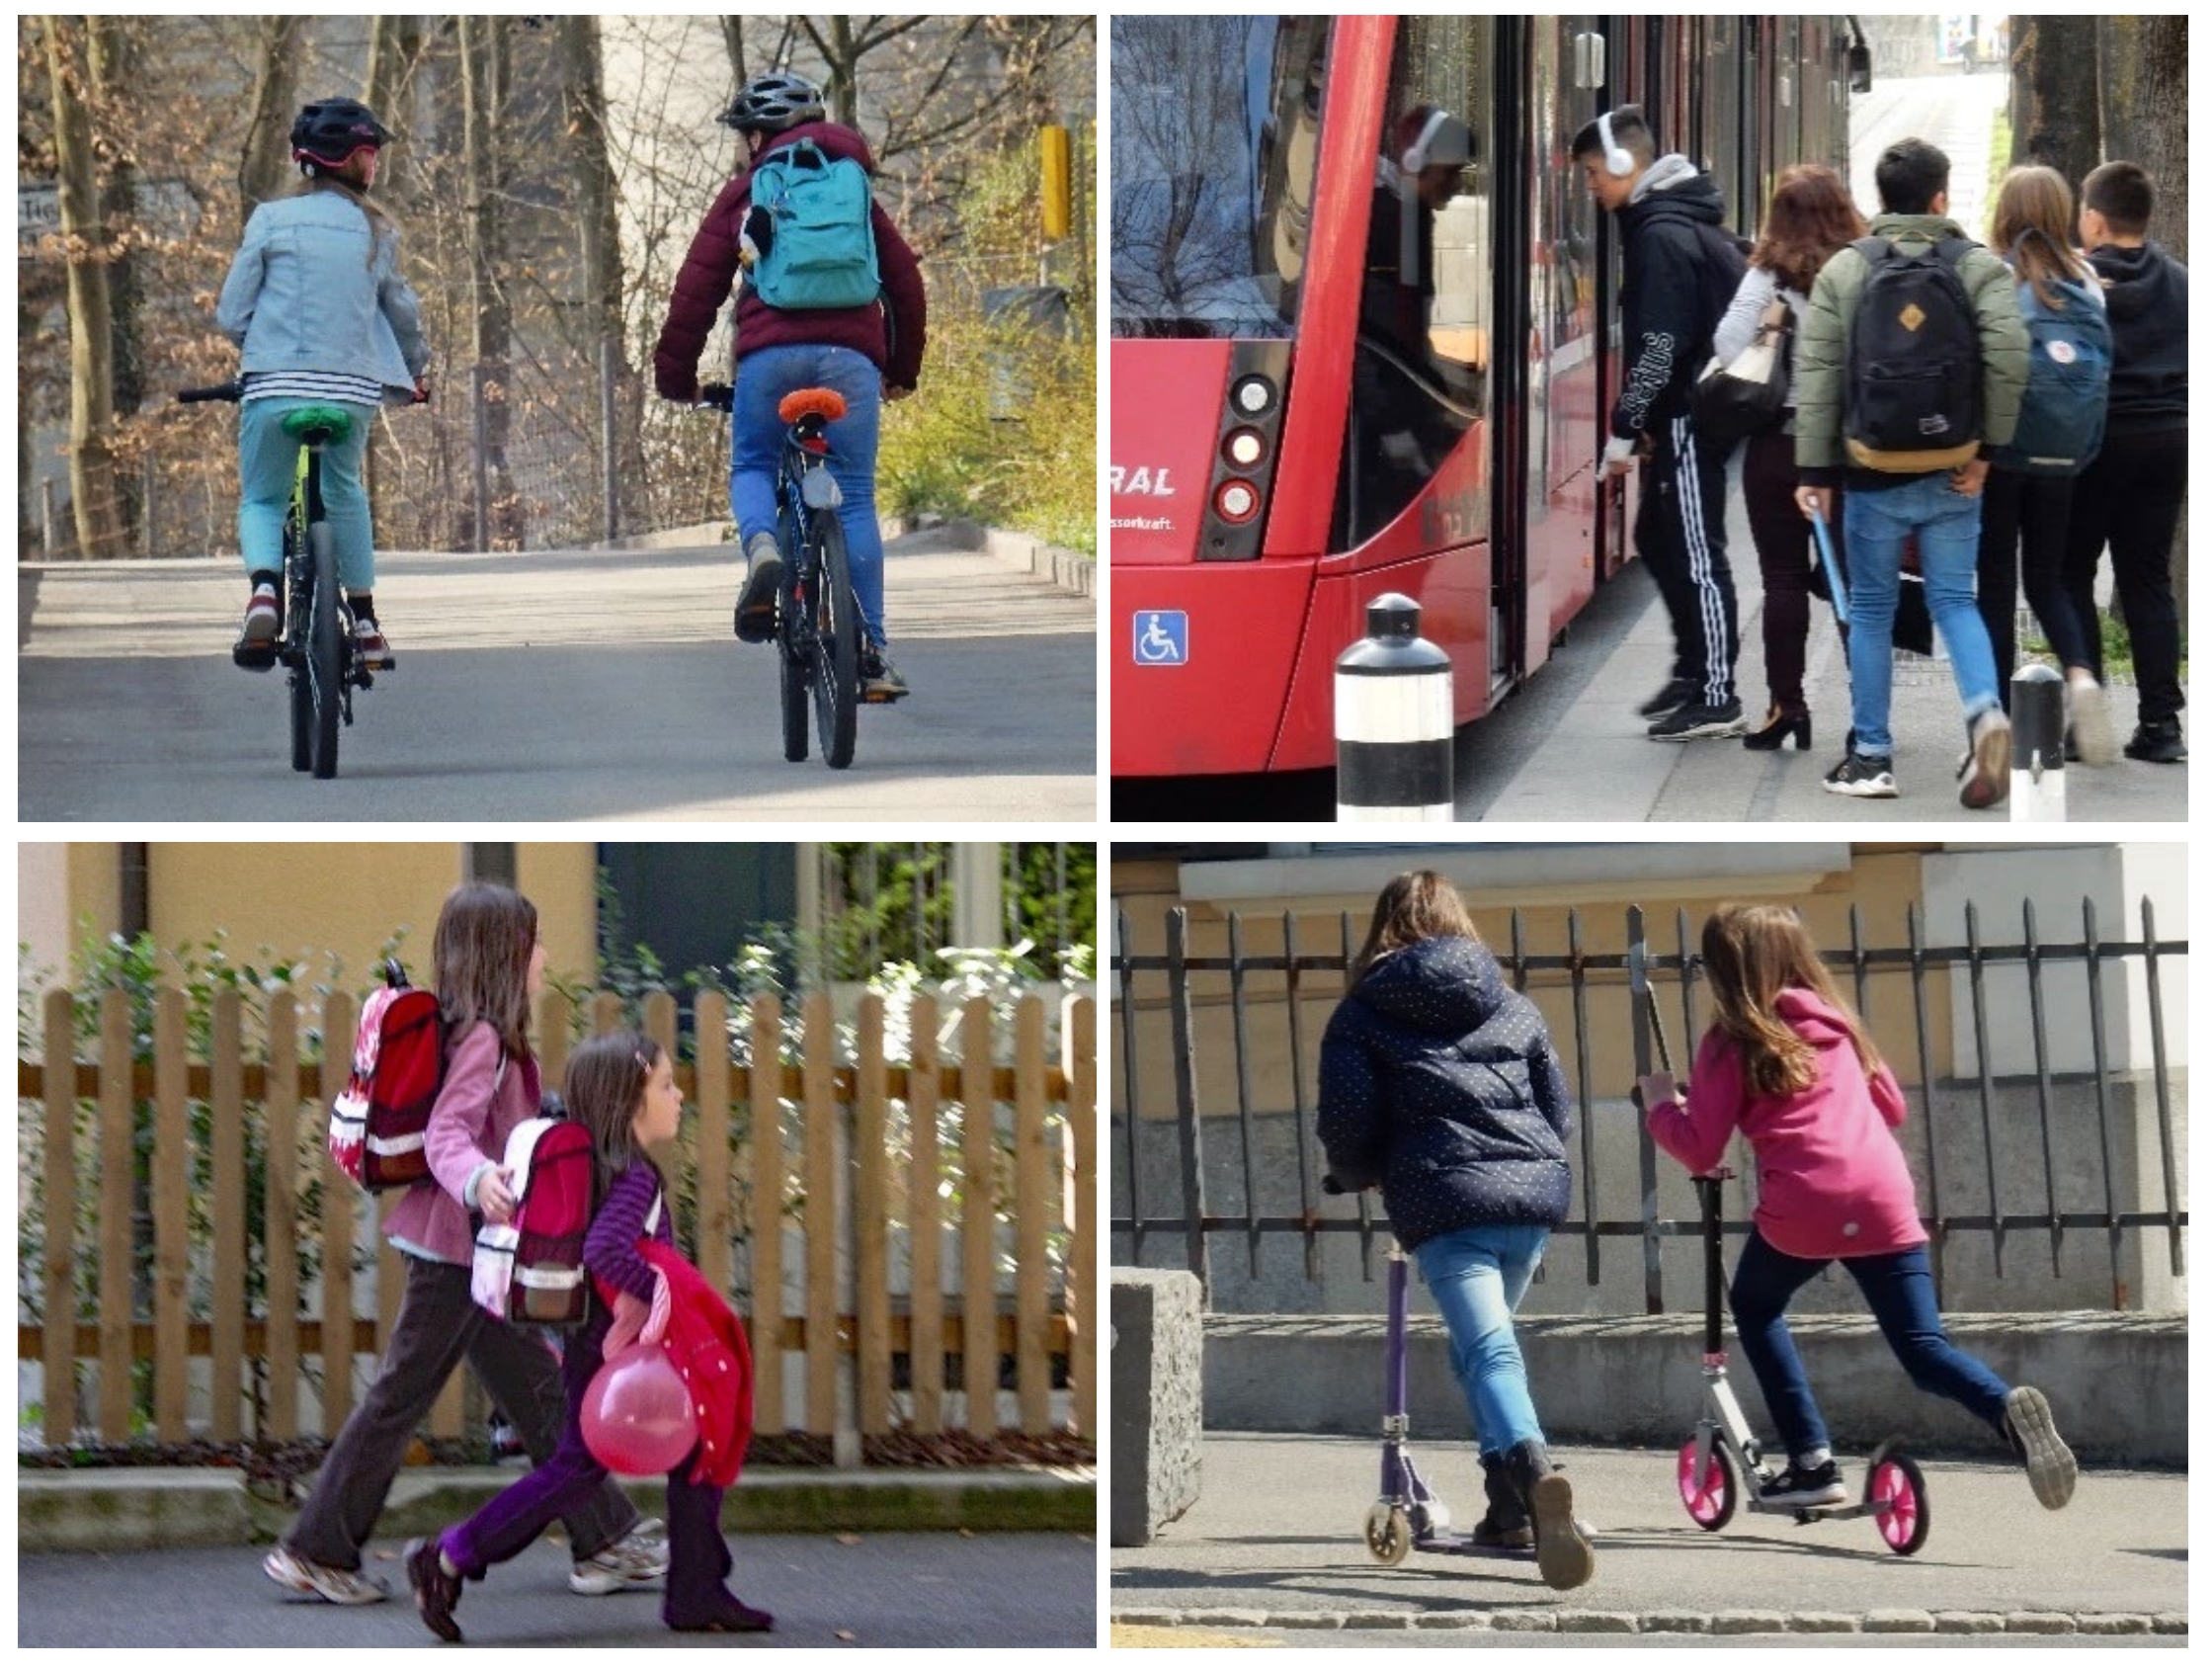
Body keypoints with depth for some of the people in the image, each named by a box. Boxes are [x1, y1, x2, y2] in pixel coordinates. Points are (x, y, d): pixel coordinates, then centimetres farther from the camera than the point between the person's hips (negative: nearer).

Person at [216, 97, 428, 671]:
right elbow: (401, 311, 20)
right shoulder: (376, 230, 6)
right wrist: (416, 370, 40)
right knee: (345, 494, 25)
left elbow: (231, 315, 3)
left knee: (261, 500, 15)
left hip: (273, 386, -1)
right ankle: (365, 621, 21)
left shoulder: (271, 221, 2)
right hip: (352, 389, 2)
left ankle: (264, 587, -15)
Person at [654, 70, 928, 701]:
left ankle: (760, 546, -16)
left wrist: (676, 377, 18)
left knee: (752, 469, 19)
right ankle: (871, 654, -1)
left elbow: (697, 288, 10)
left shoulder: (744, 194, 15)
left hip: (769, 353, -1)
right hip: (851, 355, 1)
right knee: (855, 500, 5)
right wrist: (902, 370, 35)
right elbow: (905, 278, 23)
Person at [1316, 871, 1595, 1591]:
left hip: (1444, 1201, -5)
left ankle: (1533, 1477, -42)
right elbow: (1560, 1112, 20)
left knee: (1488, 1351, -16)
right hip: (1533, 1190, 5)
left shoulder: (1363, 1015, 7)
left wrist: (1363, 1175, 22)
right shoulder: (1513, 1008, 18)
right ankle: (1510, 1509, 19)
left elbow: (1345, 1127, 1)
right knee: (1481, 1345, 23)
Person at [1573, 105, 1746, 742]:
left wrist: (1624, 430, -18)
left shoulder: (1663, 237, -17)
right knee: (1658, 536, 19)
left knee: (1698, 554, -6)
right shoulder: (1675, 223, 15)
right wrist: (1644, 422, 19)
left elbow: (1659, 347, -22)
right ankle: (1694, 672, 27)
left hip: (1691, 418, -11)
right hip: (1685, 414, 11)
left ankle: (1717, 699, -3)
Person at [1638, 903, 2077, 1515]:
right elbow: (1892, 1106, 29)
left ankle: (1812, 1463, 15)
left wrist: (1660, 1105, 21)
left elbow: (1700, 1152, 3)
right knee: (1923, 1348, 5)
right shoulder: (1836, 1024, 21)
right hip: (1885, 1201, 4)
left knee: (1754, 1308, 25)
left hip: (1801, 1210, -4)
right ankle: (2007, 1407, -27)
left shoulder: (1729, 1045, 5)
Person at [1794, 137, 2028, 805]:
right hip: (1952, 474, 0)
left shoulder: (1844, 269, 0)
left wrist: (1814, 469, -1)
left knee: (1872, 612, 11)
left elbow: (1817, 373, -4)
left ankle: (1870, 758, 13)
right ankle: (1986, 713, -16)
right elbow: (2009, 355, -14)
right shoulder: (1980, 267, -2)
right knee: (1954, 601, 10)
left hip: (1874, 474, 0)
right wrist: (1988, 448, -6)